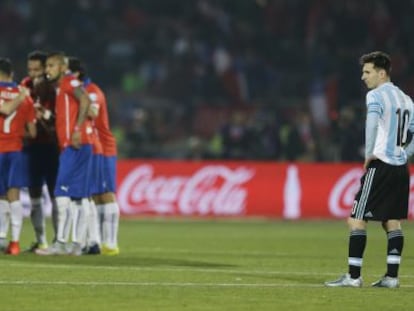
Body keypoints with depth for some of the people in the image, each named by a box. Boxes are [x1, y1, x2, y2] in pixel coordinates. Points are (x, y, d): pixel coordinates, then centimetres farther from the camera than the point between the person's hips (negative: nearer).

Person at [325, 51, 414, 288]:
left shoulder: (376, 95, -8)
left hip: (380, 165, -8)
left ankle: (353, 275, -7)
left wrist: (369, 154, -16)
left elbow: (372, 124, -26)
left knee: (357, 219, -4)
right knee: (393, 221, 11)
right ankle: (392, 276, 7)